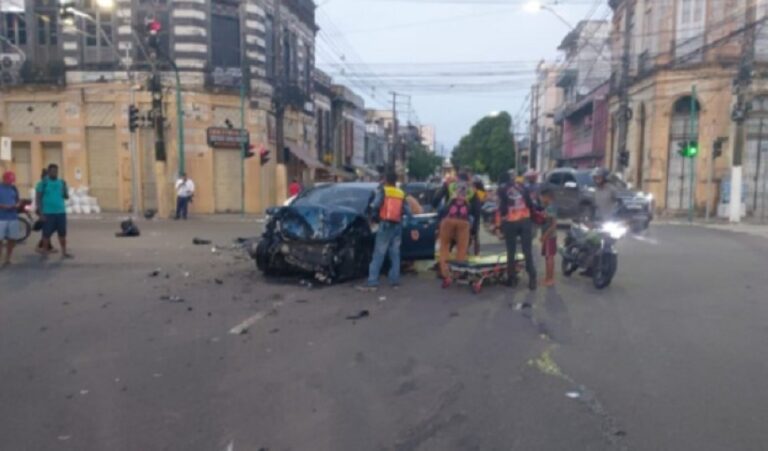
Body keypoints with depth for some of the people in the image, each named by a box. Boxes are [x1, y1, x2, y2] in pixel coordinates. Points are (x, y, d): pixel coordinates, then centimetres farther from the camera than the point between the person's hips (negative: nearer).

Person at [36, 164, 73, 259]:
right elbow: (38, 198, -4)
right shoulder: (43, 183, -4)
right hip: (48, 213, -4)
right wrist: (40, 213, -10)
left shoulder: (62, 182, 8)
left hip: (61, 212, 4)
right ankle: (44, 251, 18)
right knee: (47, 233, 2)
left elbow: (66, 197, 13)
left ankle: (64, 252, 12)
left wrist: (65, 190, -10)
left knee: (62, 233, 5)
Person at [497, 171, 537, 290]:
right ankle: (532, 279, 0)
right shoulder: (521, 185, 12)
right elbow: (530, 202, 6)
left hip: (510, 222, -2)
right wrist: (532, 213, 18)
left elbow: (502, 207, -5)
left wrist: (500, 222, 3)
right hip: (525, 220, 2)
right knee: (527, 251, 5)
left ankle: (512, 279, 11)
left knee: (511, 252, 8)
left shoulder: (502, 189, 4)